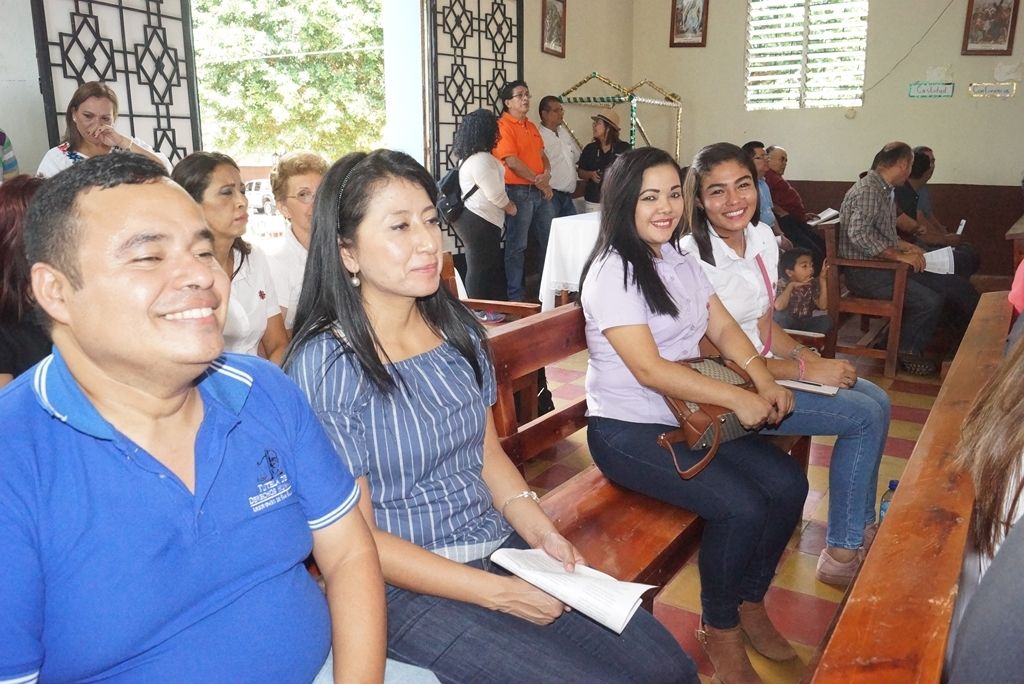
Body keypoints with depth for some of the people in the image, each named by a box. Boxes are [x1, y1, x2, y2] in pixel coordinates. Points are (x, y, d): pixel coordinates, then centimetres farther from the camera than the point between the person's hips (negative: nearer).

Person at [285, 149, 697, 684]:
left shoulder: (456, 327, 4)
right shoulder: (326, 364, -16)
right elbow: (359, 539, -14)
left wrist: (541, 532, -4)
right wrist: (496, 593, -16)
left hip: (503, 546, 6)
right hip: (407, 588, -6)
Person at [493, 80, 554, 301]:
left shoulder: (531, 127, 17)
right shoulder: (503, 126, -9)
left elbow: (542, 154, 18)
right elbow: (512, 161, -16)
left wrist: (547, 175, -4)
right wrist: (539, 182, -11)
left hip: (540, 191, 8)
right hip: (518, 192, -8)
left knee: (548, 240, 13)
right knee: (517, 245, -2)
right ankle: (515, 295, 6)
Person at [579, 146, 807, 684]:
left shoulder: (680, 259, 12)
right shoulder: (612, 272, -15)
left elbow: (723, 327, 10)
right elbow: (648, 369, -21)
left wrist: (765, 381, -7)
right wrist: (736, 398, -21)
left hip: (689, 415, 8)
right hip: (629, 430, -8)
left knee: (788, 485, -6)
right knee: (741, 506, -23)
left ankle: (750, 602, 17)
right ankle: (720, 629, 4)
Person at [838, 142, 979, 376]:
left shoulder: (884, 190, 16)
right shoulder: (868, 189, -16)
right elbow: (858, 233, -29)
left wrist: (905, 246, 7)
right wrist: (899, 255, -23)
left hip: (883, 265, 10)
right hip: (863, 271, -10)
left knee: (957, 287, 2)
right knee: (929, 301, -24)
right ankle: (906, 353, -3)